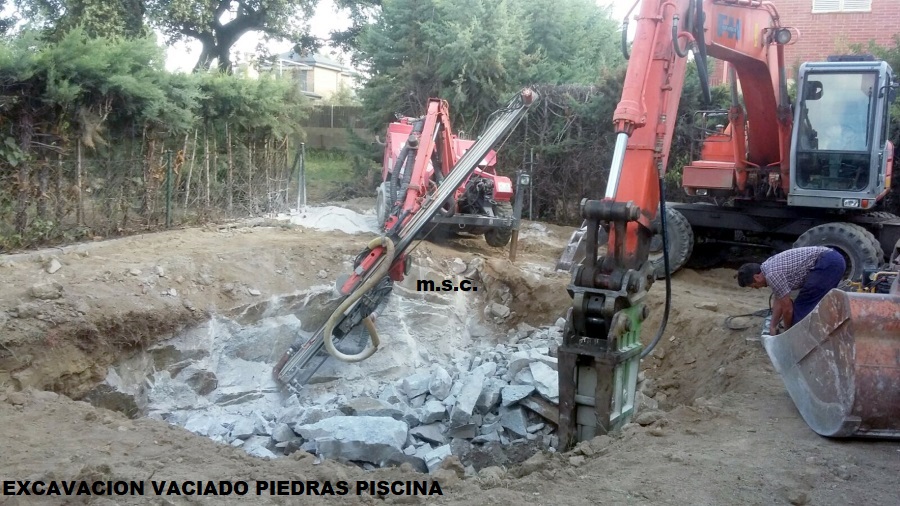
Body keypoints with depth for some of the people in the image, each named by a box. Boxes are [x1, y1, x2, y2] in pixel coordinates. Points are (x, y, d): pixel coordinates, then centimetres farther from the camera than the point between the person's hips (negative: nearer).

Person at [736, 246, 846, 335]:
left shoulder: (772, 274, -13)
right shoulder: (770, 267, 16)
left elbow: (787, 308, -6)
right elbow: (779, 301, 24)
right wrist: (772, 326, 23)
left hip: (827, 264, -10)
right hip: (835, 261, 10)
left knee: (803, 307, -4)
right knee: (816, 305, 21)